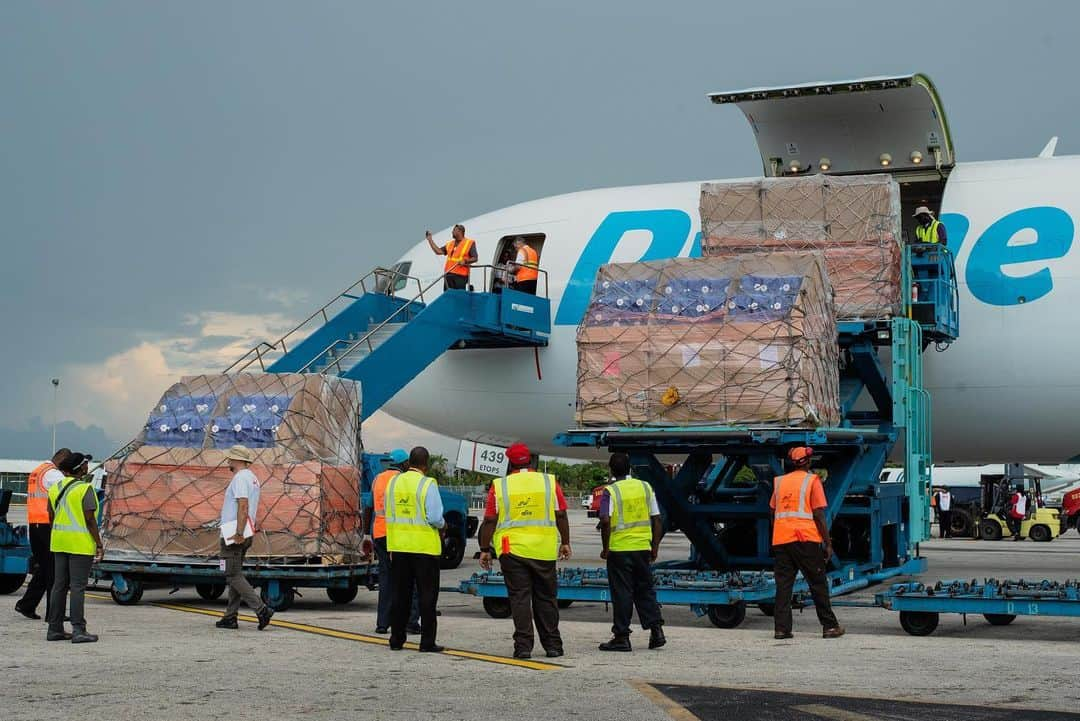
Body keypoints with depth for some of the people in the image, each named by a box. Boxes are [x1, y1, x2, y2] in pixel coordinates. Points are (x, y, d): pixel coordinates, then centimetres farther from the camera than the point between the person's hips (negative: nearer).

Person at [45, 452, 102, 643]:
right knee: (78, 587, -6)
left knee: (59, 585, 11)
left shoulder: (55, 488, 8)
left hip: (59, 543, 7)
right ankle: (78, 631, -7)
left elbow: (51, 517, 13)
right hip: (80, 544, -7)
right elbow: (90, 520, -16)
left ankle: (55, 629, 13)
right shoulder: (85, 489, -13)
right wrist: (99, 544, -10)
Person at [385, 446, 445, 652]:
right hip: (424, 547, -5)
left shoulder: (393, 482, 5)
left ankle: (396, 640, 14)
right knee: (427, 595, 2)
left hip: (398, 546, 5)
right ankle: (427, 641, 2)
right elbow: (435, 517, -16)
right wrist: (442, 524, 4)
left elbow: (388, 514, 11)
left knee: (399, 594, 12)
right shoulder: (428, 484, -11)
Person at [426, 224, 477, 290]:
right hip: (449, 275, 6)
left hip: (461, 276, -6)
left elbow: (475, 258, -4)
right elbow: (438, 251, 11)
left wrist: (465, 261, -21)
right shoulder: (450, 244, 18)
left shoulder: (470, 243, 0)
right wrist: (430, 240, 11)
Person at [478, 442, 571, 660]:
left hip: (512, 551, -1)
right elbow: (561, 516, 4)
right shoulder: (549, 482, 3)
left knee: (519, 598, 2)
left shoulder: (499, 486, 0)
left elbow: (489, 521, -1)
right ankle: (552, 645, 15)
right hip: (544, 550, 1)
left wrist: (485, 549, 5)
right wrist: (565, 543, 12)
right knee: (546, 598, 11)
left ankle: (523, 646, -2)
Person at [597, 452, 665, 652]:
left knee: (621, 594, 2)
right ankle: (656, 629, 9)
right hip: (643, 548, 4)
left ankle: (622, 637, 4)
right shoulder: (645, 487, 6)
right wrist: (655, 547, 12)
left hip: (619, 549, -4)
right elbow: (656, 519, 5)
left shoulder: (610, 491, -8)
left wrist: (605, 548, -8)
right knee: (645, 590, 15)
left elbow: (605, 521, -18)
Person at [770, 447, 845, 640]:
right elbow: (819, 515, -5)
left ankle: (781, 628, -1)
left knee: (783, 584, 5)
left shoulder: (779, 482, 15)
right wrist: (828, 543, -2)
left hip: (781, 539, 4)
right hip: (805, 538, -4)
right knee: (818, 584, 3)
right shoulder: (812, 481, 0)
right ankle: (829, 626, 6)